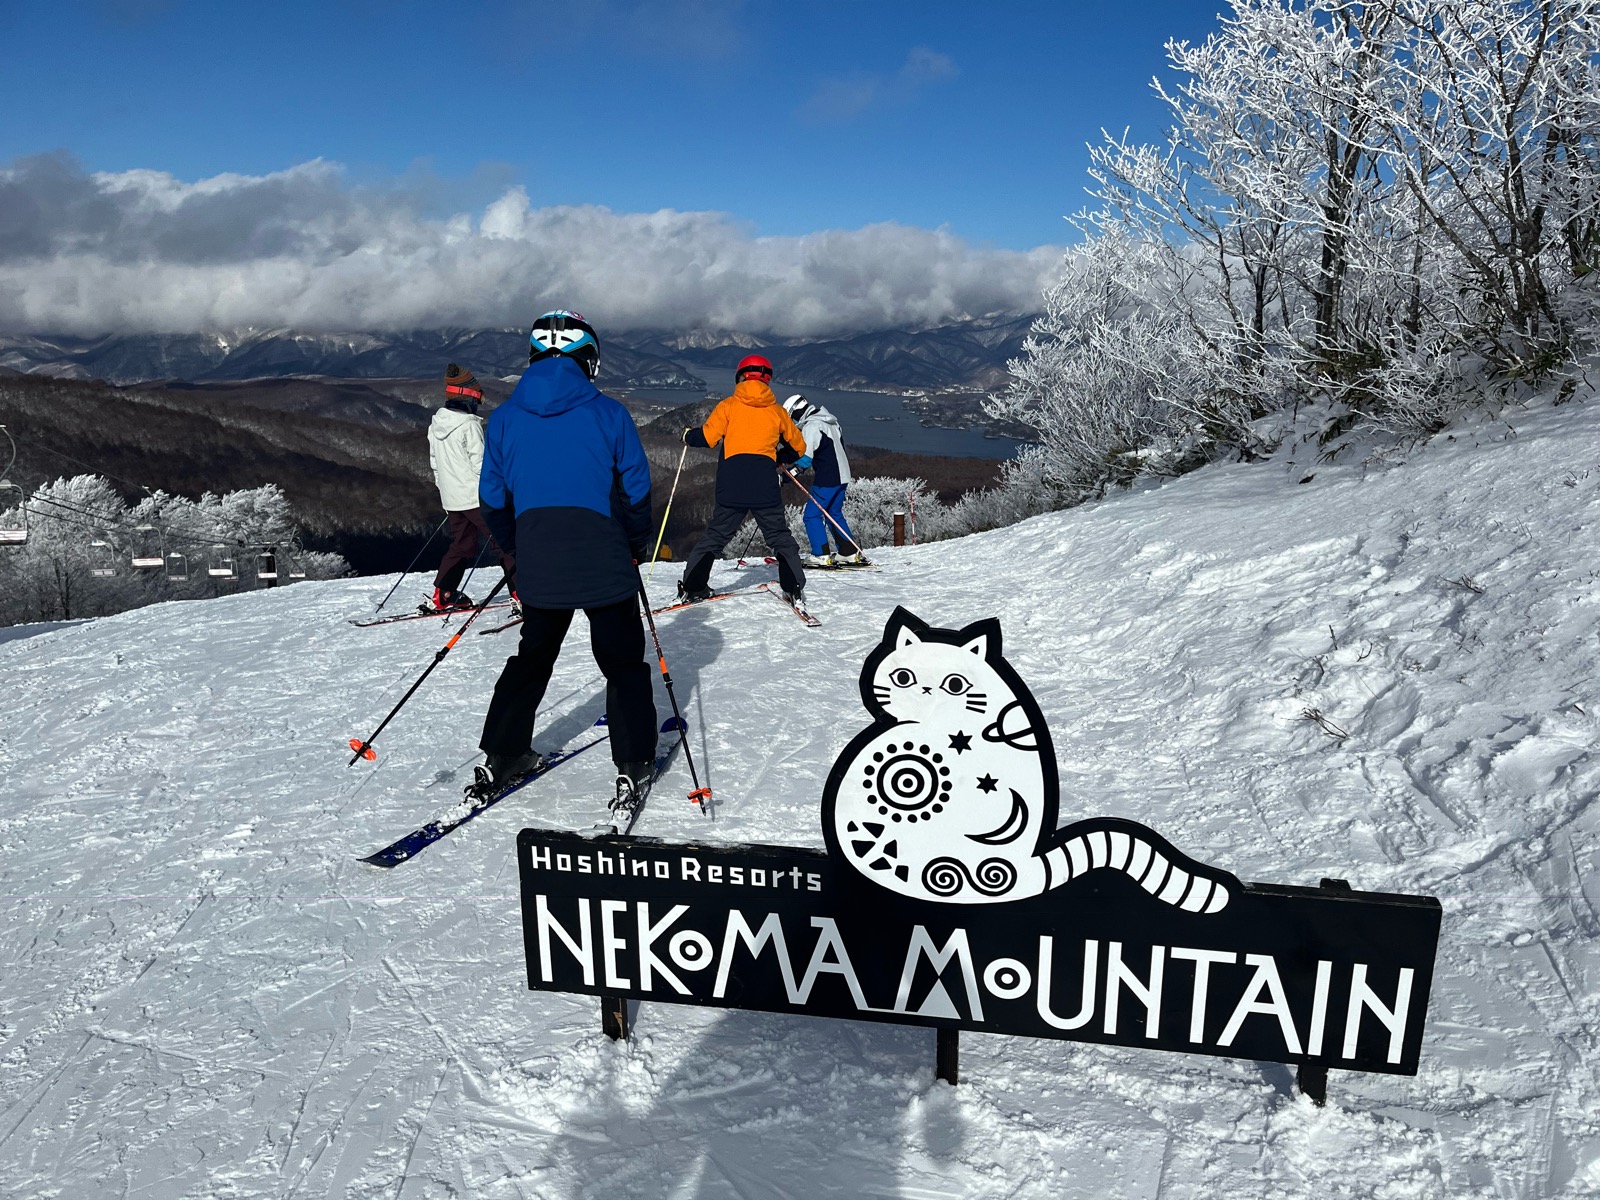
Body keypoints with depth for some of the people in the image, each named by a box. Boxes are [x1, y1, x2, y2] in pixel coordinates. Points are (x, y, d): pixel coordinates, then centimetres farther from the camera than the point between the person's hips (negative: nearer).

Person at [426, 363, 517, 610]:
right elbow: (480, 463, -17)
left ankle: (443, 593, 13)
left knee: (461, 544, 17)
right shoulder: (469, 425, -17)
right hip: (477, 497, -8)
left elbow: (434, 462, 16)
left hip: (451, 499, 8)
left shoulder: (435, 425, 8)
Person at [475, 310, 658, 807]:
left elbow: (493, 497, 8)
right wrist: (636, 546, 13)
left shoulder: (505, 417, 5)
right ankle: (633, 768, 7)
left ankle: (501, 758, 22)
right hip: (603, 560, -3)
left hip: (538, 563, 4)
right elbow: (635, 490, -2)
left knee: (532, 657, 20)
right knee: (623, 663, 9)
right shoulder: (607, 412, -5)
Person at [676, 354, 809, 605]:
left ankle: (692, 586, 11)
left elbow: (707, 437, 0)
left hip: (731, 484, 0)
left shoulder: (729, 406, 6)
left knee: (716, 535, 11)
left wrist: (688, 436, 21)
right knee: (780, 537, 9)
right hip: (765, 485, 0)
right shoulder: (777, 410, 12)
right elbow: (799, 446, 21)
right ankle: (795, 589, 0)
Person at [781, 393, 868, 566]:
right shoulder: (829, 421, 16)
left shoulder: (811, 426, -14)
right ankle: (850, 553, 16)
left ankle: (820, 555, -3)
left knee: (812, 515, -2)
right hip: (842, 475, 10)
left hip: (826, 480, -10)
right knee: (835, 515, 17)